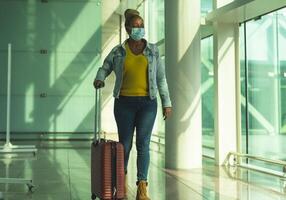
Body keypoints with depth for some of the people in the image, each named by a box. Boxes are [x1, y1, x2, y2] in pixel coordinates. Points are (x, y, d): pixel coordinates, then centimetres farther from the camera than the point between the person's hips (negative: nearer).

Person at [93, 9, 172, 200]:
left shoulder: (153, 50, 7)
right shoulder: (118, 51, 5)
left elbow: (161, 78, 7)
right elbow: (104, 68, 16)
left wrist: (167, 102, 3)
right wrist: (99, 79, -7)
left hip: (147, 102, 0)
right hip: (124, 102, 0)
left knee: (143, 144, -5)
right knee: (125, 144, 5)